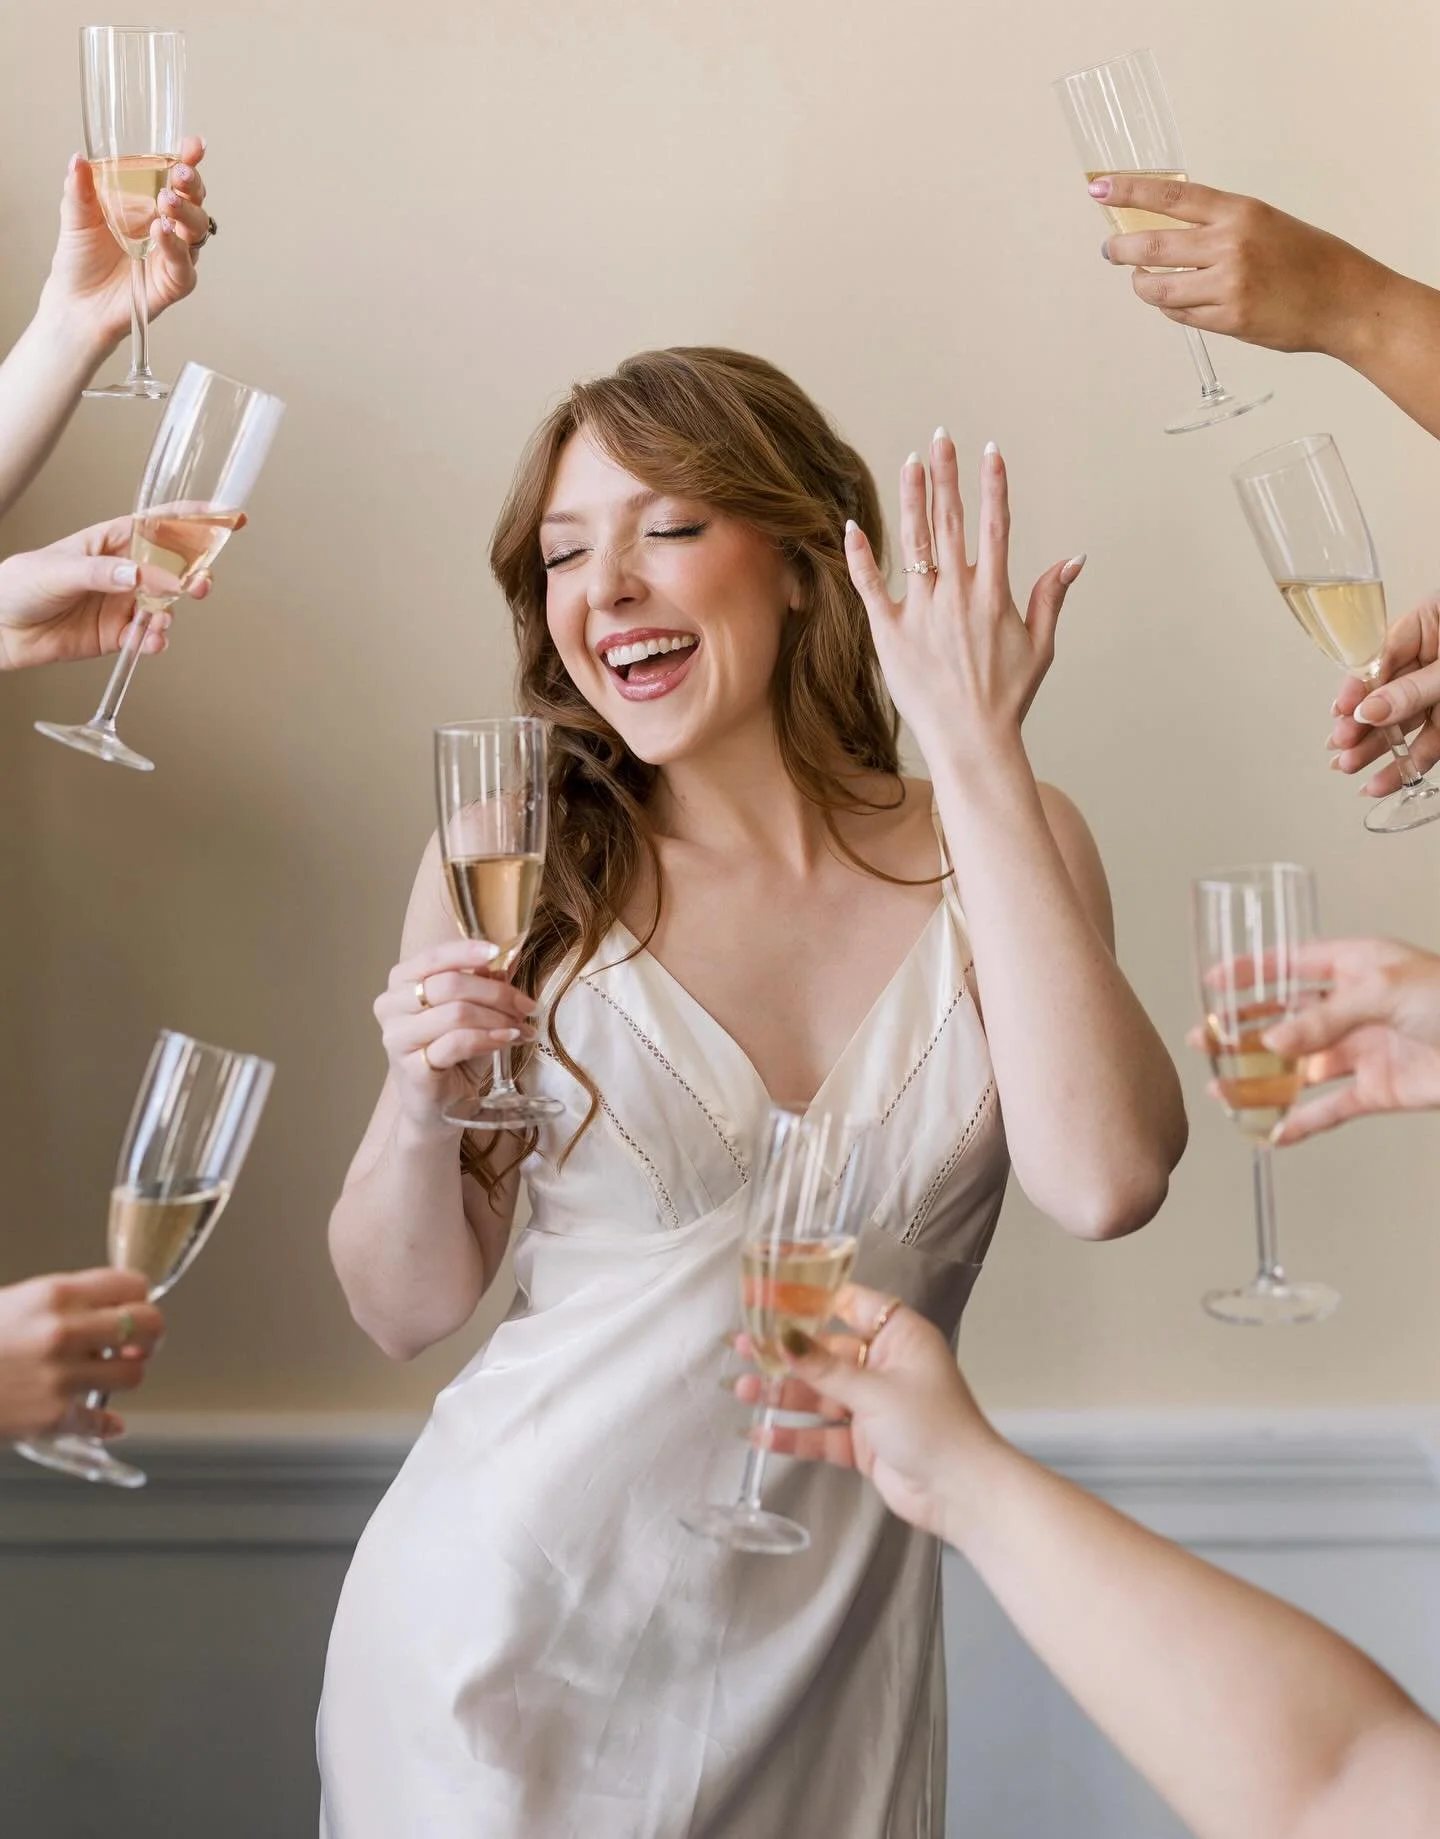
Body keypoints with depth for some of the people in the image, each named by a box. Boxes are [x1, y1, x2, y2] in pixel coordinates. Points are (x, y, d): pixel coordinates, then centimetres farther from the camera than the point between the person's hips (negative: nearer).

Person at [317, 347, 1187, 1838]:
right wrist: (424, 1103, -21)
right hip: (505, 1634, -1)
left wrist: (977, 752, -20)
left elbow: (1103, 1184, -22)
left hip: (826, 1659, 1)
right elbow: (407, 1312, -1)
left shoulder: (1000, 851, -4)